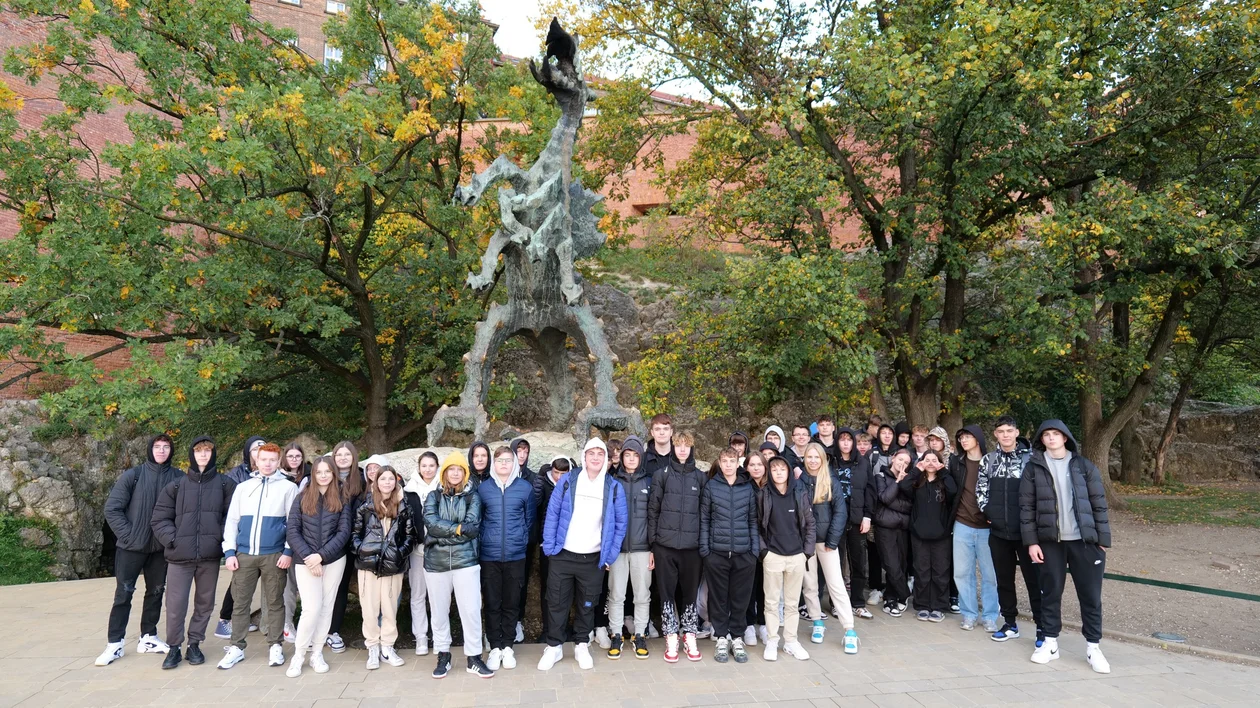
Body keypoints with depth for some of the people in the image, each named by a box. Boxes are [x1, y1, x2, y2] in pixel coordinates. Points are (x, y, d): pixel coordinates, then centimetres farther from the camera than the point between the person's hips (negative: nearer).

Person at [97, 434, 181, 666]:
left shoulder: (177, 478, -3)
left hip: (161, 548, 2)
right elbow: (112, 509, -4)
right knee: (123, 594, 2)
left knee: (156, 592, 11)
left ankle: (148, 638, 24)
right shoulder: (133, 475, -6)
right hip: (131, 546, -2)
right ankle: (114, 644, 12)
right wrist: (128, 535, -9)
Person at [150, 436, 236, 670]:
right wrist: (172, 539, -6)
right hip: (180, 556, 0)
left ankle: (194, 645, 25)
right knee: (175, 604, 0)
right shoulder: (176, 485, 4)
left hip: (210, 556, 0)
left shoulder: (225, 484, 2)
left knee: (205, 603, 10)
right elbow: (160, 519, 5)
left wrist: (222, 538, -8)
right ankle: (174, 648, 17)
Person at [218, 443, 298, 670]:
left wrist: (288, 552, -7)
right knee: (240, 601, 6)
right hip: (244, 554, 3)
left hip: (274, 555, -2)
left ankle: (276, 646, 15)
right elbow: (231, 520, 11)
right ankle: (237, 647, 18)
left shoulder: (288, 487, 2)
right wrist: (229, 551, 3)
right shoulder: (243, 487, 11)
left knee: (274, 602, 5)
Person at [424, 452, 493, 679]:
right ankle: (443, 656, 26)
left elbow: (473, 528, -9)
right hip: (436, 562, 1)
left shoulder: (472, 497, 5)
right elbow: (431, 524, -9)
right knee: (439, 612, 11)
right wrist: (459, 528, -12)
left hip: (465, 561, -1)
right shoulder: (434, 497, 7)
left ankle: (474, 658, 12)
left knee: (471, 610, -2)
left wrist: (444, 532, -12)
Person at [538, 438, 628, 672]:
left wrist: (610, 556, -1)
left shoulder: (614, 488, -2)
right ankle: (554, 646, 25)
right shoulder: (567, 481, -5)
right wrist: (549, 547, -7)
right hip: (563, 555, -1)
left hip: (594, 559, 1)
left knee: (587, 605, 14)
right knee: (557, 603, 9)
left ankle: (582, 645, 32)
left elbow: (620, 524, 2)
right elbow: (552, 514, -3)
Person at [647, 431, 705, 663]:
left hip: (692, 546, 1)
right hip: (665, 545, -1)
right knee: (667, 593, 5)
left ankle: (690, 637, 22)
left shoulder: (700, 477, 7)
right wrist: (652, 545, 0)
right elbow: (653, 511, 3)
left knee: (690, 592, 9)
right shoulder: (661, 475, 3)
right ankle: (671, 639, 16)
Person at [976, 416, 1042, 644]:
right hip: (998, 531, 4)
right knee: (1003, 579, 12)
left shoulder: (1030, 457, -6)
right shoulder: (988, 460, 6)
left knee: (1034, 579, 0)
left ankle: (1042, 627, 9)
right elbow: (980, 490, 10)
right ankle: (1010, 623, 24)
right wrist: (988, 511, 0)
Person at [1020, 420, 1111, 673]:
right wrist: (1031, 541, -5)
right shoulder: (1033, 468, 2)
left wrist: (1103, 540, -2)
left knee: (1090, 595, 5)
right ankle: (1050, 642, 20)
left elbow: (1099, 504, 3)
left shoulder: (1084, 466, 4)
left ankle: (1093, 647, 17)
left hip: (1084, 540, 0)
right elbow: (1026, 507, 0)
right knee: (1051, 593, 8)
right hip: (1050, 541, 0)